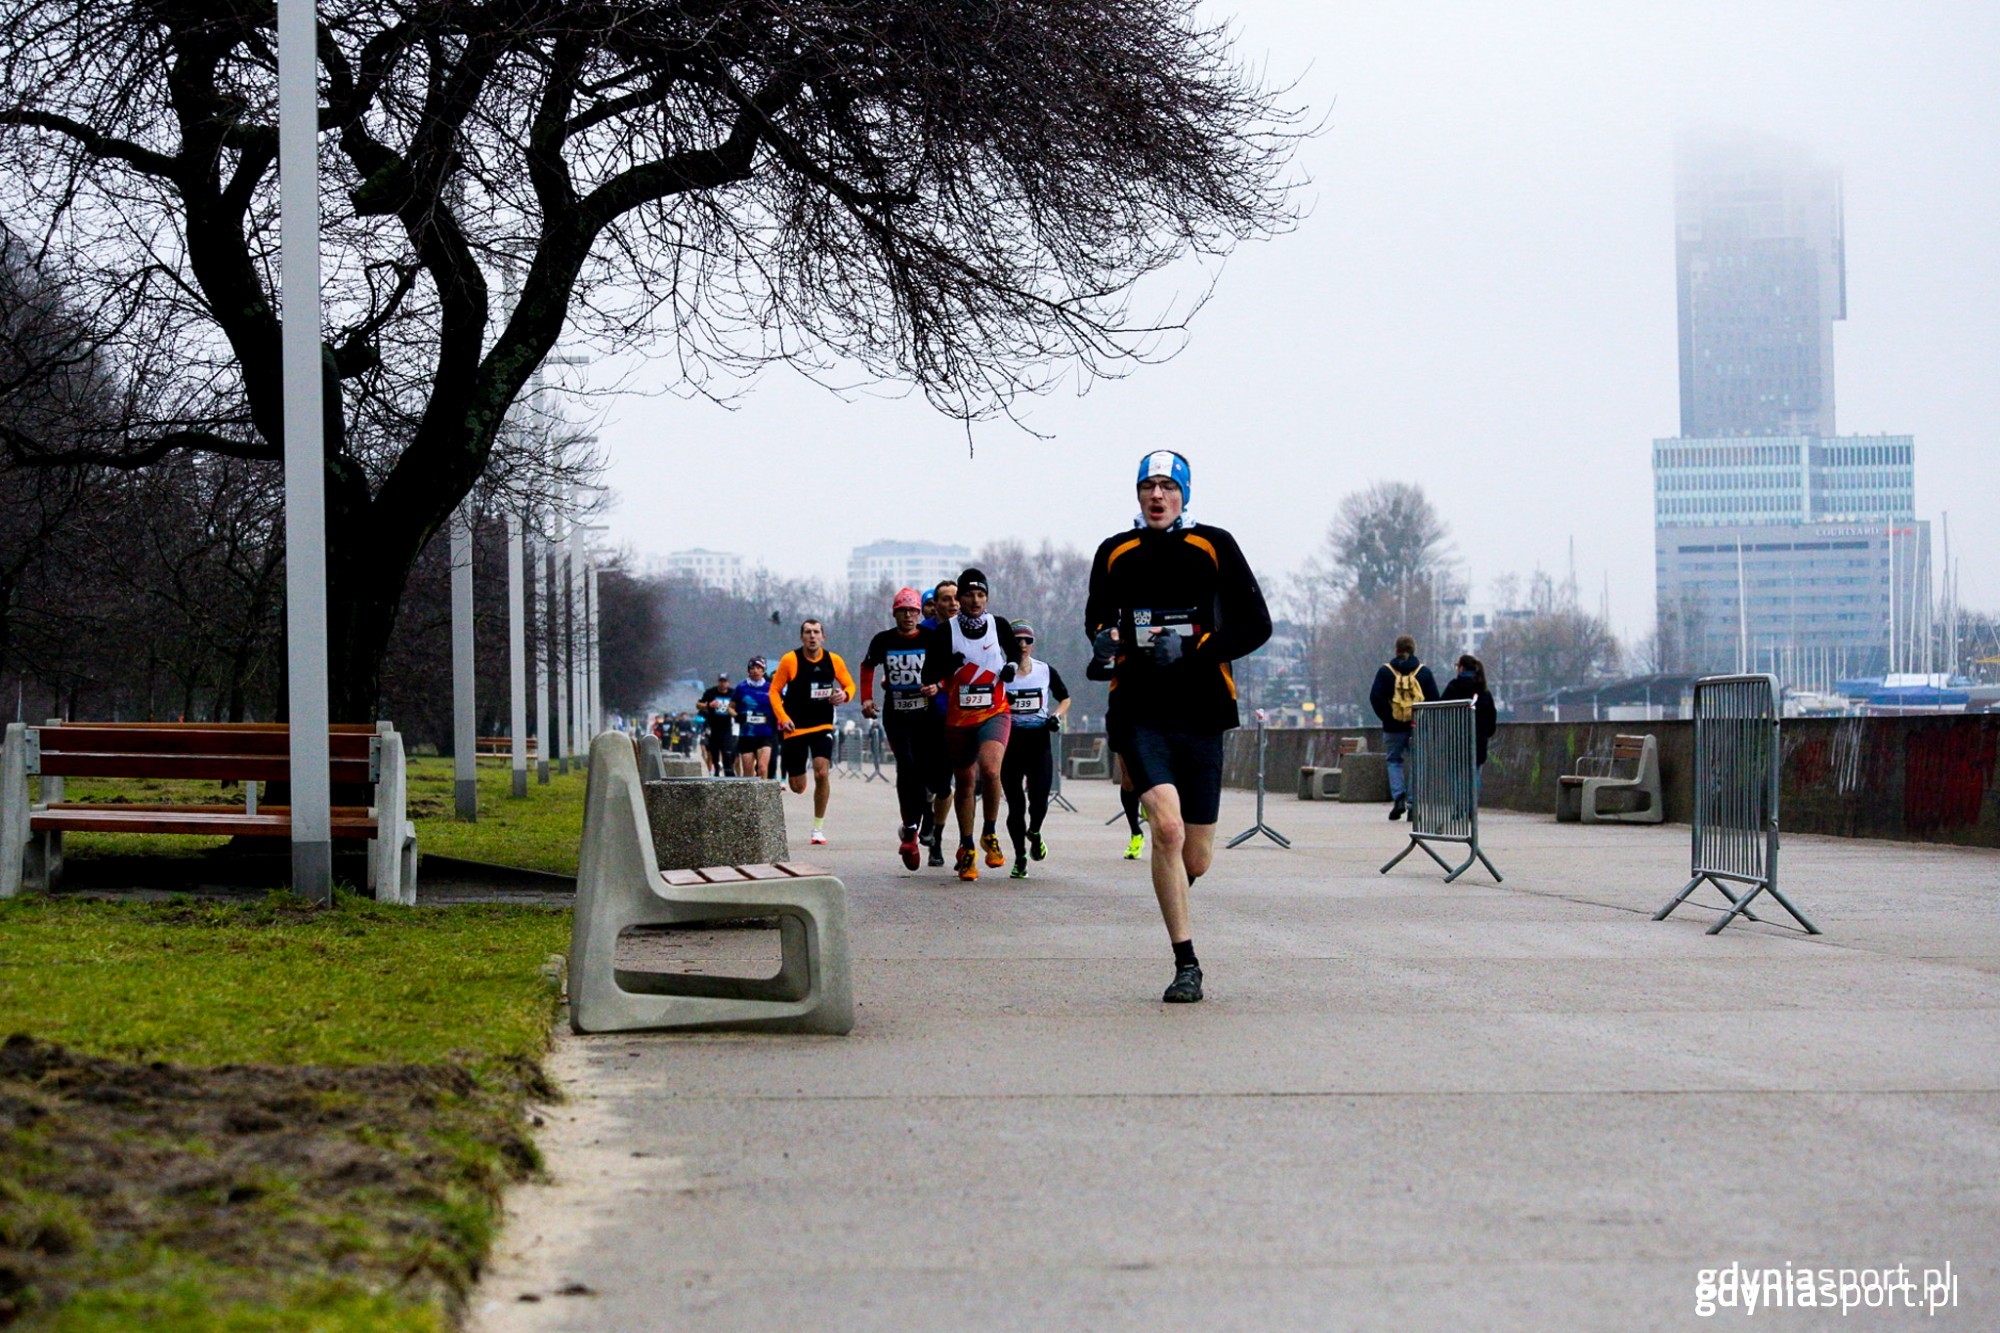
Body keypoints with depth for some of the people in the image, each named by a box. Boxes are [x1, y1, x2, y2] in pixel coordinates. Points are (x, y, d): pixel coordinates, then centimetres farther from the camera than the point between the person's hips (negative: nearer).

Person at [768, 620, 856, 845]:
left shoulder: (834, 661, 0)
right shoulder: (790, 660, -6)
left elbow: (850, 685, 13)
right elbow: (774, 690, -1)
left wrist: (844, 695, -11)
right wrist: (783, 717, -15)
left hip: (823, 726, 1)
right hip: (795, 728, -1)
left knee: (822, 773, -19)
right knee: (797, 787, 1)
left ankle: (818, 827, -4)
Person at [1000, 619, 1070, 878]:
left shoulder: (1046, 671, 7)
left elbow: (1065, 699, 19)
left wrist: (1056, 716, 0)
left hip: (1039, 740, 1)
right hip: (1010, 740, -1)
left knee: (1039, 799, -10)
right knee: (1015, 803, -1)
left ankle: (1034, 832, 25)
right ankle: (1020, 858, 13)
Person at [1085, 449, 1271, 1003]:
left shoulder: (1214, 547, 2)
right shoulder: (1115, 554, 9)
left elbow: (1256, 625, 2)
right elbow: (1098, 616, 25)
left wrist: (1193, 648, -11)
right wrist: (1103, 640, 1)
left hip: (1201, 713, 0)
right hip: (1139, 712, 0)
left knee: (1197, 858, 4)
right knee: (1167, 827, -21)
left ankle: (1173, 900, 42)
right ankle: (1186, 964, -14)